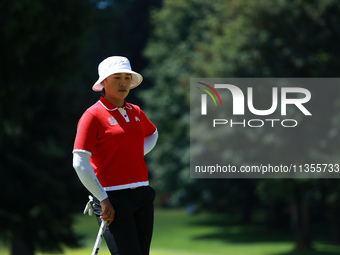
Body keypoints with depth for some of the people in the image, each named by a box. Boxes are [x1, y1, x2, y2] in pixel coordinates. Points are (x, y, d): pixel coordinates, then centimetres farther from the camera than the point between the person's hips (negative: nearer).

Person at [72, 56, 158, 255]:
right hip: (113, 199, -7)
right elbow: (80, 163, -12)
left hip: (142, 195, 7)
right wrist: (103, 200, -12)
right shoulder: (93, 116, -7)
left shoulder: (136, 112, 12)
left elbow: (152, 134, 35)